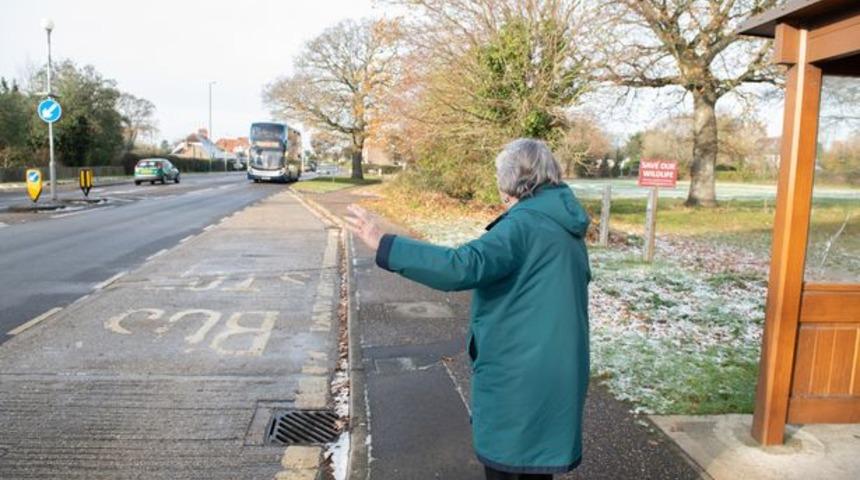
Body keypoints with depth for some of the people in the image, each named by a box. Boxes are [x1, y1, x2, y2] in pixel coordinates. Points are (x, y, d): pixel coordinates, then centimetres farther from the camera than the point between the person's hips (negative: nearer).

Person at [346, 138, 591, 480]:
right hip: (556, 373, 9)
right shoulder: (565, 227, 8)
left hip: (517, 374, -8)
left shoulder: (522, 225, -21)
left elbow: (461, 266, -33)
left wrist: (384, 245, -32)